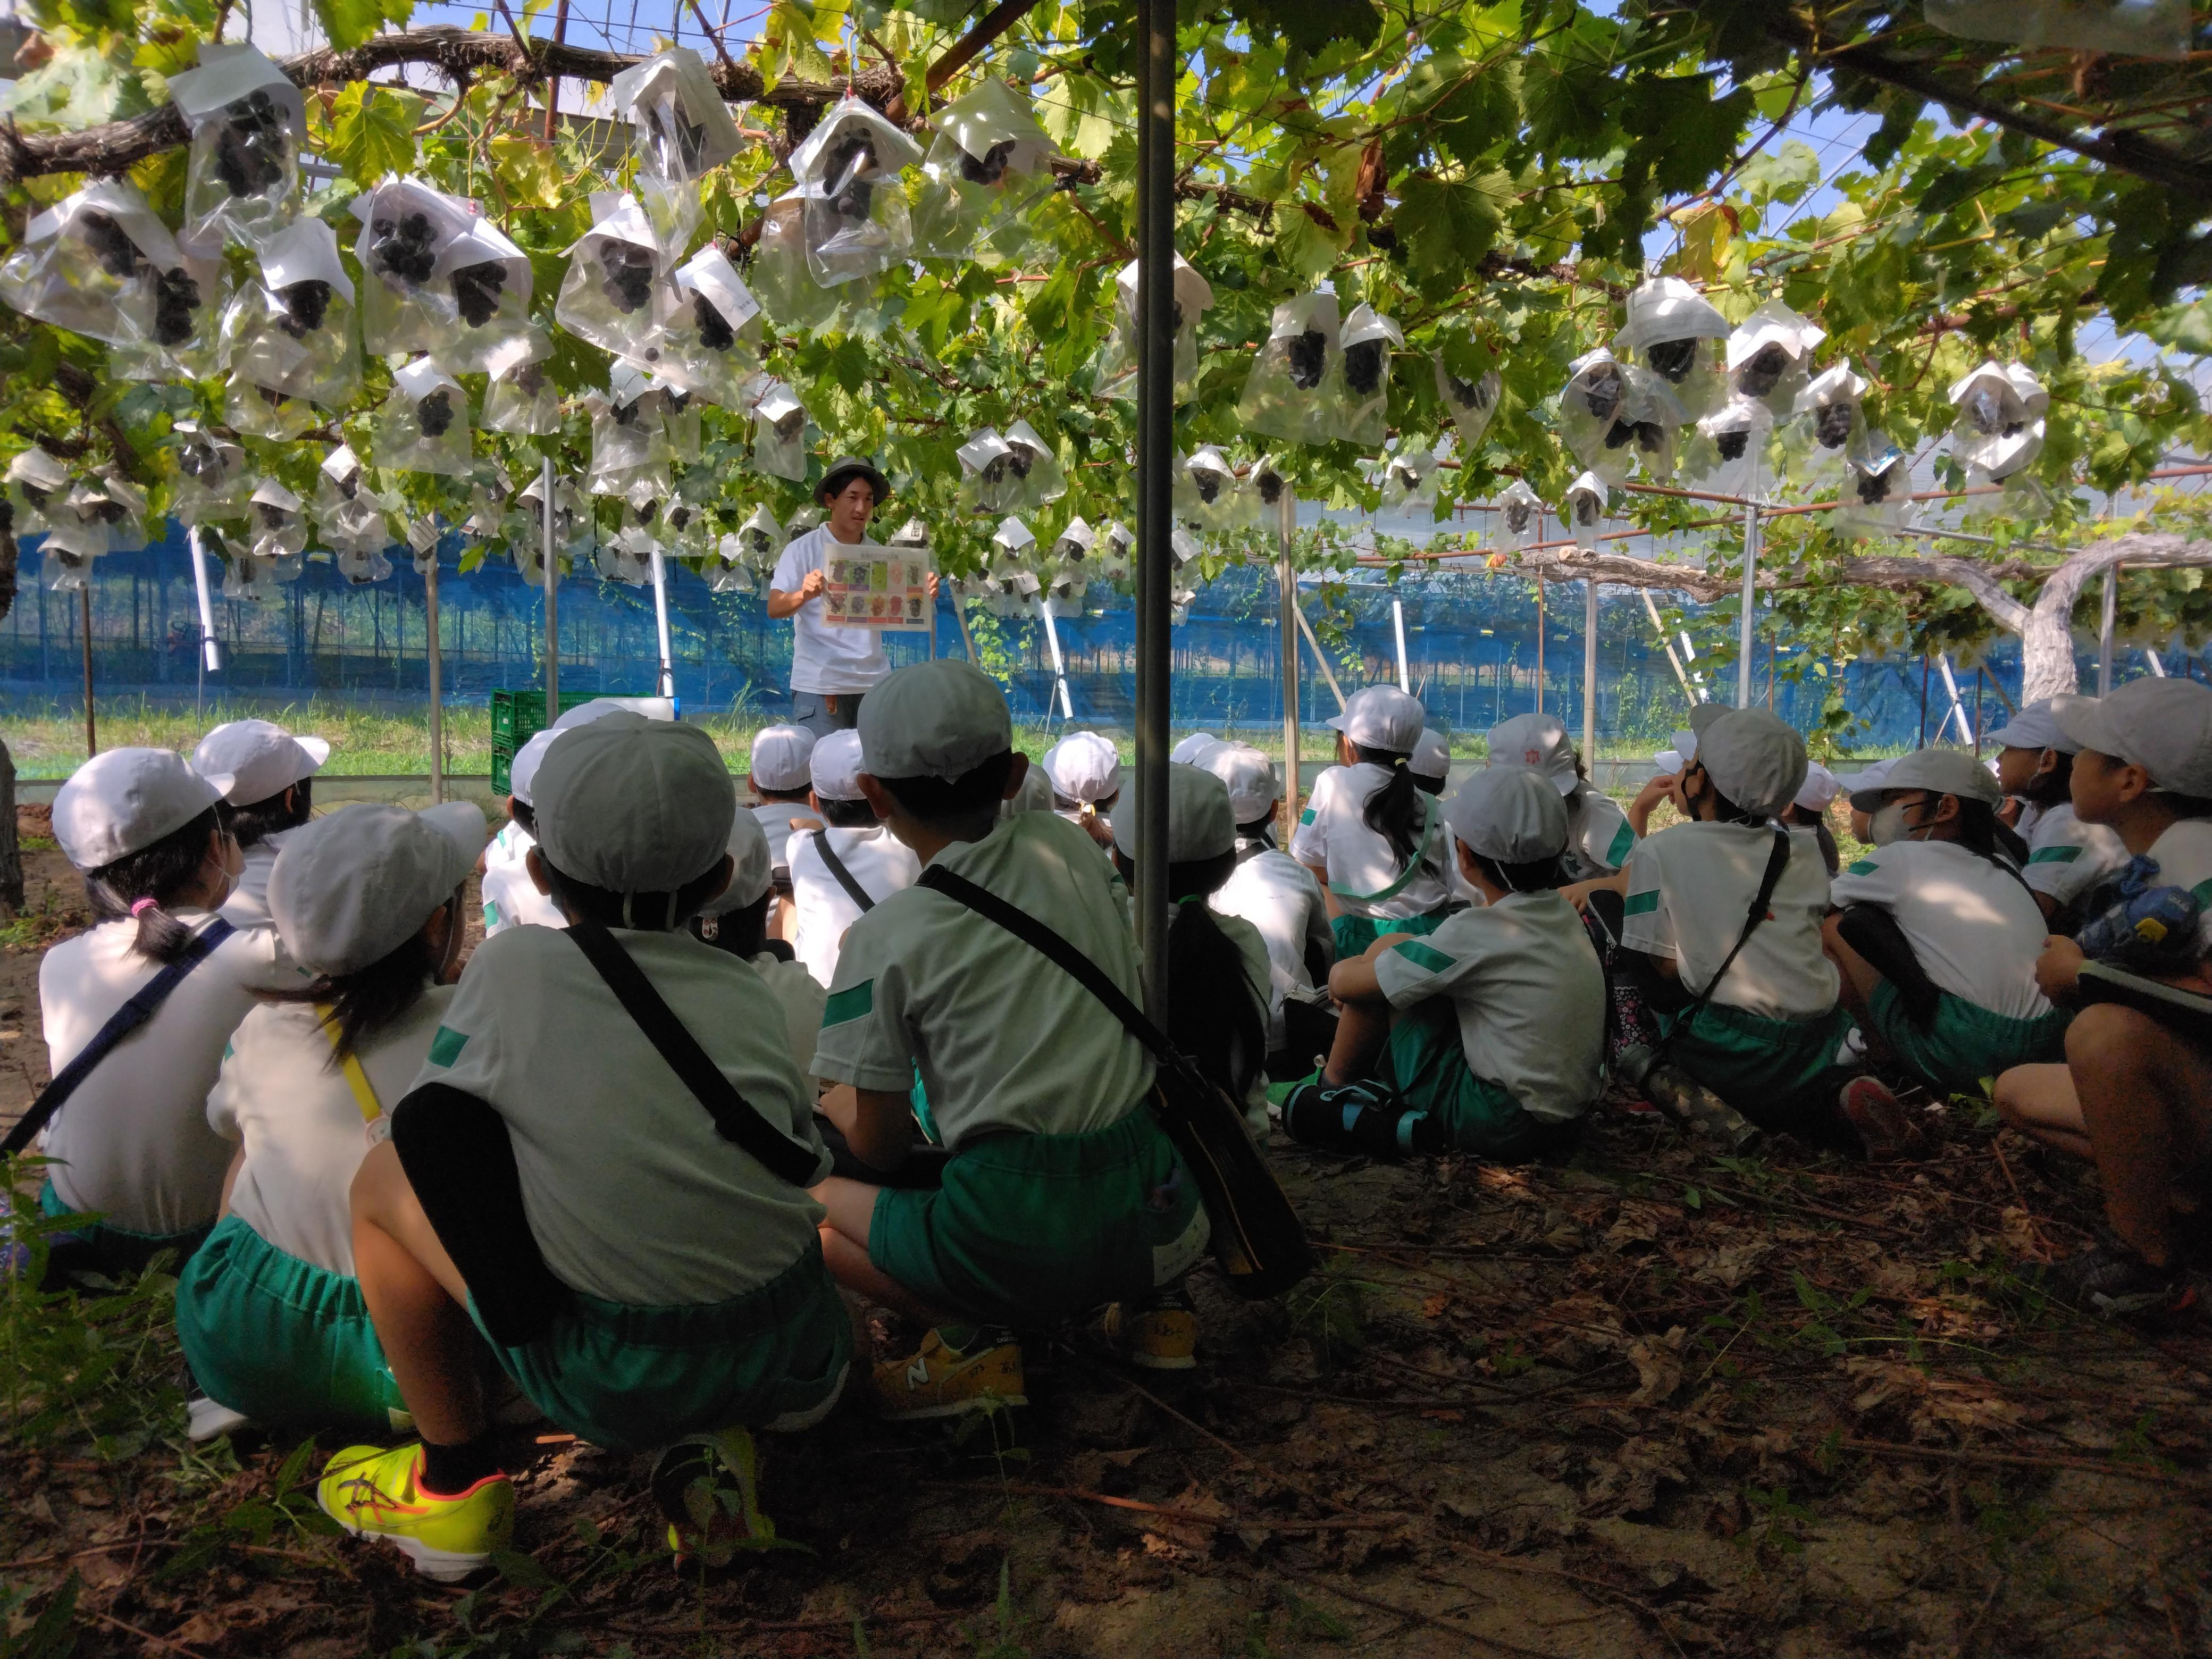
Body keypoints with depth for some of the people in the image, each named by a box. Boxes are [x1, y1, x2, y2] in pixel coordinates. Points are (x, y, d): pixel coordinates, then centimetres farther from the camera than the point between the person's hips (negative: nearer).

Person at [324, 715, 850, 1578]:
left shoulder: (513, 966, -3)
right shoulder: (747, 990, 6)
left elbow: (429, 1133, 8)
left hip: (614, 1385, -3)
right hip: (796, 1367, 4)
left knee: (381, 1179, 14)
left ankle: (453, 1479, 22)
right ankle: (712, 1444, 16)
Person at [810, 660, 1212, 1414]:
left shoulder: (882, 940, -6)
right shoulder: (1066, 844, 6)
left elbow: (879, 1145, 0)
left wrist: (837, 1112, 22)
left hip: (1018, 1234, -5)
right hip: (1158, 1216, 6)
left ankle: (974, 1335, -1)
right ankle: (1151, 1299, 15)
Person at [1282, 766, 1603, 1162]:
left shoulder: (1476, 934, -19)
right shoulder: (1565, 915, 2)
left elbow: (1343, 981, -10)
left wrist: (1342, 972, 11)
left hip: (1502, 1126, -8)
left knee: (1388, 950, 1)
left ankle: (1335, 1084, 17)